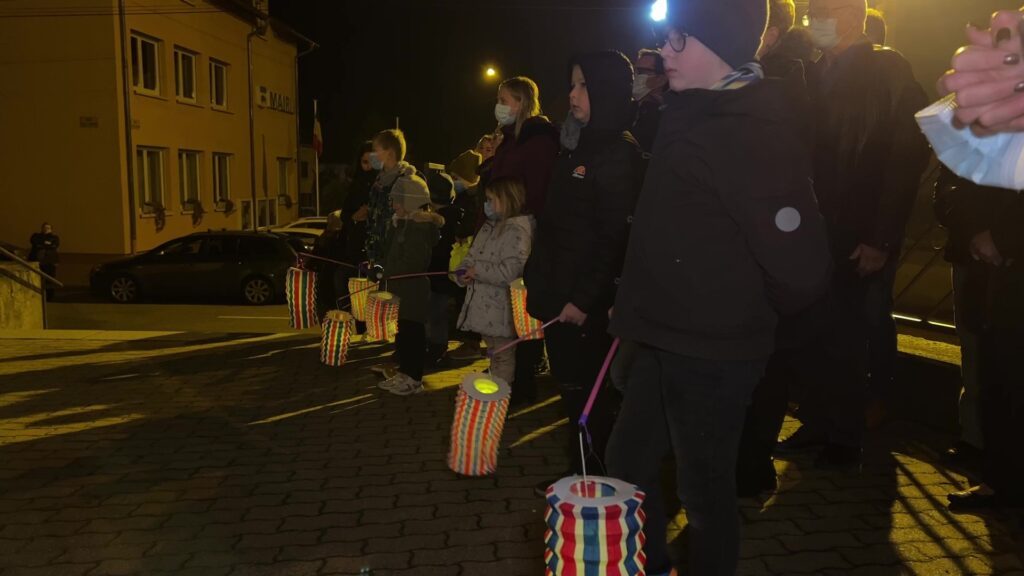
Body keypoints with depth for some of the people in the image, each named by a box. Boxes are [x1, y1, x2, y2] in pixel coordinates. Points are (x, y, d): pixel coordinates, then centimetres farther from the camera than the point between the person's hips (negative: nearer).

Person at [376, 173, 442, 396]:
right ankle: (404, 373, 26)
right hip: (398, 288, 9)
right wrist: (384, 271, 5)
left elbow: (413, 262, -21)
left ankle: (414, 379, 7)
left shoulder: (422, 226, -16)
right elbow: (389, 253, 22)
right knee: (401, 331, 15)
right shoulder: (397, 223, 15)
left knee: (412, 332, -2)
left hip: (414, 290, -9)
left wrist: (387, 272, -16)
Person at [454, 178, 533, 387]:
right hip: (484, 306, 9)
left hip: (500, 310, -9)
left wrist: (478, 271, -18)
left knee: (502, 356, 2)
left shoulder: (517, 230, -17)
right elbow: (472, 256, 20)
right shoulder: (490, 227, 13)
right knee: (493, 353, 20)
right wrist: (463, 272, -2)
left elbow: (511, 271, -27)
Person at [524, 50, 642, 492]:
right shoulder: (574, 148, 15)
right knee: (572, 388, 14)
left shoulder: (621, 153, -12)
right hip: (557, 293, 8)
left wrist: (585, 298, -20)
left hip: (588, 302, -8)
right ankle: (579, 472, 25)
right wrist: (537, 278, 14)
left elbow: (616, 237, -18)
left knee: (585, 391, 1)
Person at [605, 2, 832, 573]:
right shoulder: (697, 115, 9)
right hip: (669, 339, 9)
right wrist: (640, 306, 11)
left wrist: (745, 315, -6)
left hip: (712, 352, -9)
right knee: (630, 459, 20)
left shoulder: (755, 131, -21)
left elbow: (802, 266, -24)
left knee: (704, 485, 7)